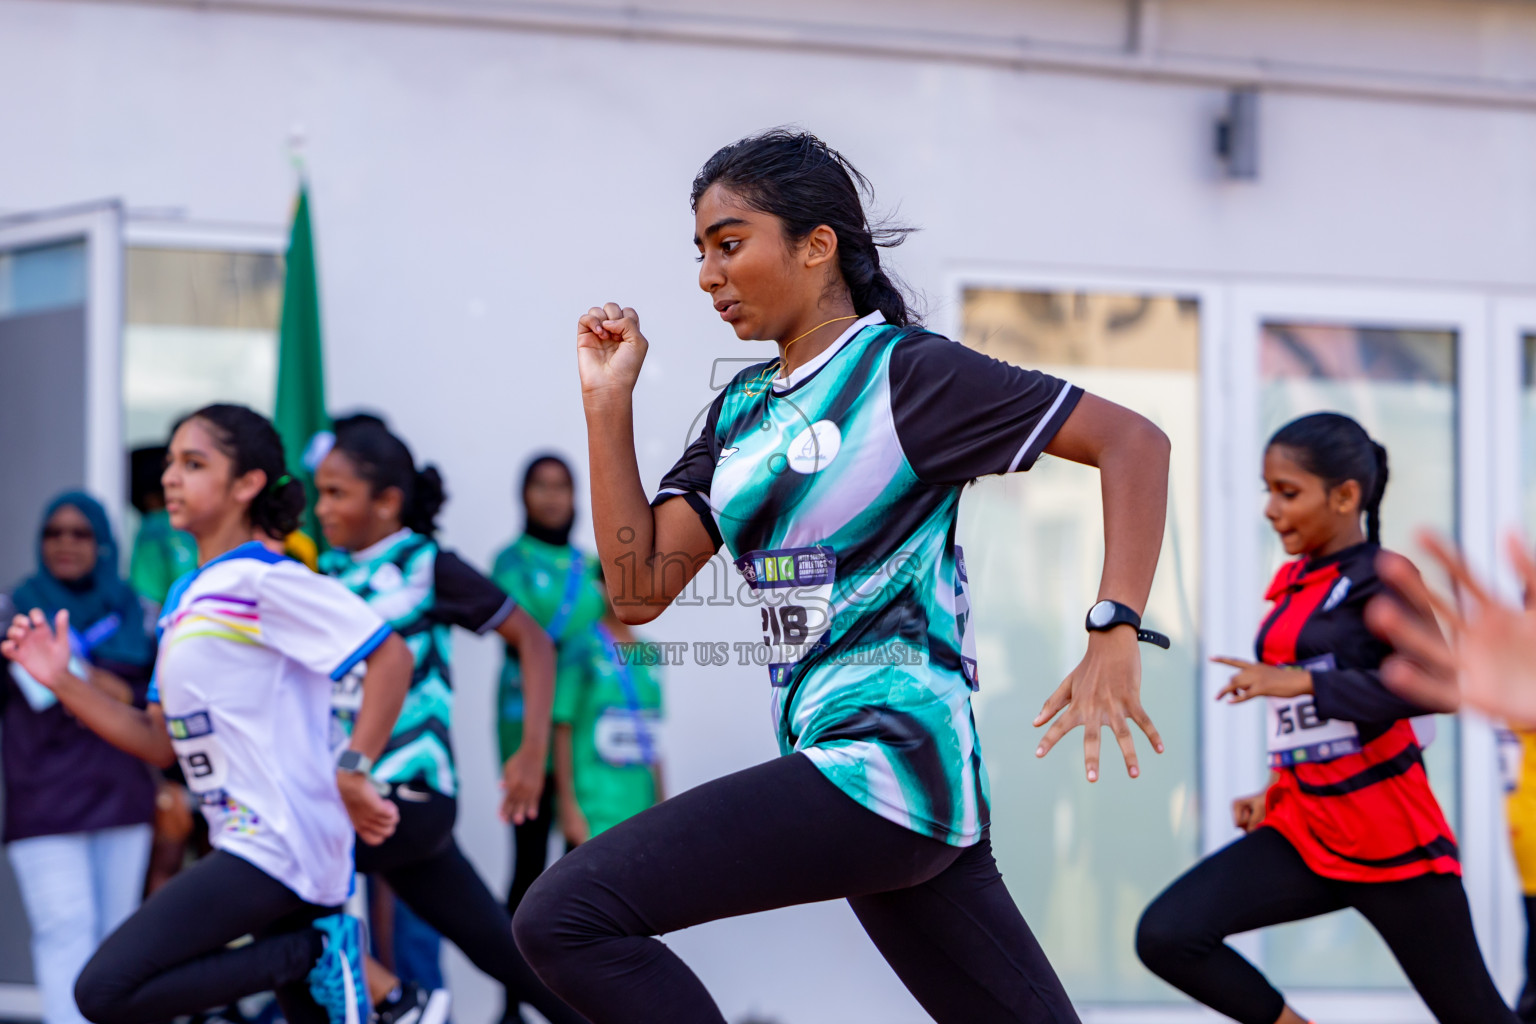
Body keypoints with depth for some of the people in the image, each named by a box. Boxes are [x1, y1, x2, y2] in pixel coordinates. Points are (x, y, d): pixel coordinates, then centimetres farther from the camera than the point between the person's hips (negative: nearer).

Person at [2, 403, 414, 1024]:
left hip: (274, 842, -9)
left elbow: (392, 656, -16)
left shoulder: (260, 579, -10)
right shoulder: (184, 598, 16)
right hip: (248, 843, 9)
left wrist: (351, 772, -18)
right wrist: (62, 682, 7)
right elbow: (160, 742, 16)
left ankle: (317, 953, -11)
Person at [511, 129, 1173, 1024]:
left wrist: (1116, 639, -18)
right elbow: (640, 588, 10)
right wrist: (609, 403, 5)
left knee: (566, 917, -15)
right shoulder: (742, 408, 17)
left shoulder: (904, 372, -6)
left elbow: (1133, 442, -9)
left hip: (884, 762, -9)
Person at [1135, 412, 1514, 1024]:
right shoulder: (1293, 583, 12)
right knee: (1166, 935, -12)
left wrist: (1301, 680, -25)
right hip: (1303, 832, 7)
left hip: (1390, 836, -7)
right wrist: (1275, 794, 16)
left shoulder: (1380, 579, -10)